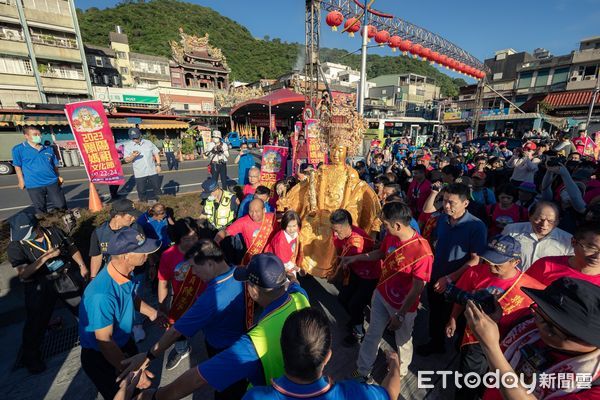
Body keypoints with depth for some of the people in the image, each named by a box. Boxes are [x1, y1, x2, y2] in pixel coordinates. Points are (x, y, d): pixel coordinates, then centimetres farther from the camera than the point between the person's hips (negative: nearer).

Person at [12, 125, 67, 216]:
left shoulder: (48, 149, 8)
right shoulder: (18, 149, -2)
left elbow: (55, 165, 16)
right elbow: (18, 167, 1)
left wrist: (58, 176, 10)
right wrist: (21, 181, 0)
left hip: (52, 182, 3)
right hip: (34, 185, -2)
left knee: (61, 206, 6)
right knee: (41, 210, 10)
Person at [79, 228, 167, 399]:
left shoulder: (125, 271, -16)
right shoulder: (102, 295, -40)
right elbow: (104, 342, -29)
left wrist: (150, 312, -4)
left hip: (124, 342, 7)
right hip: (100, 356, -6)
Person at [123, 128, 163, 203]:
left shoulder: (148, 143, 5)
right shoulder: (128, 146, -1)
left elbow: (156, 153, 10)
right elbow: (126, 160, -7)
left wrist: (158, 165, 0)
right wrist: (133, 156, -28)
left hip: (152, 171, 2)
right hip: (139, 173, -1)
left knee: (157, 187, 11)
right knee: (141, 191, 5)